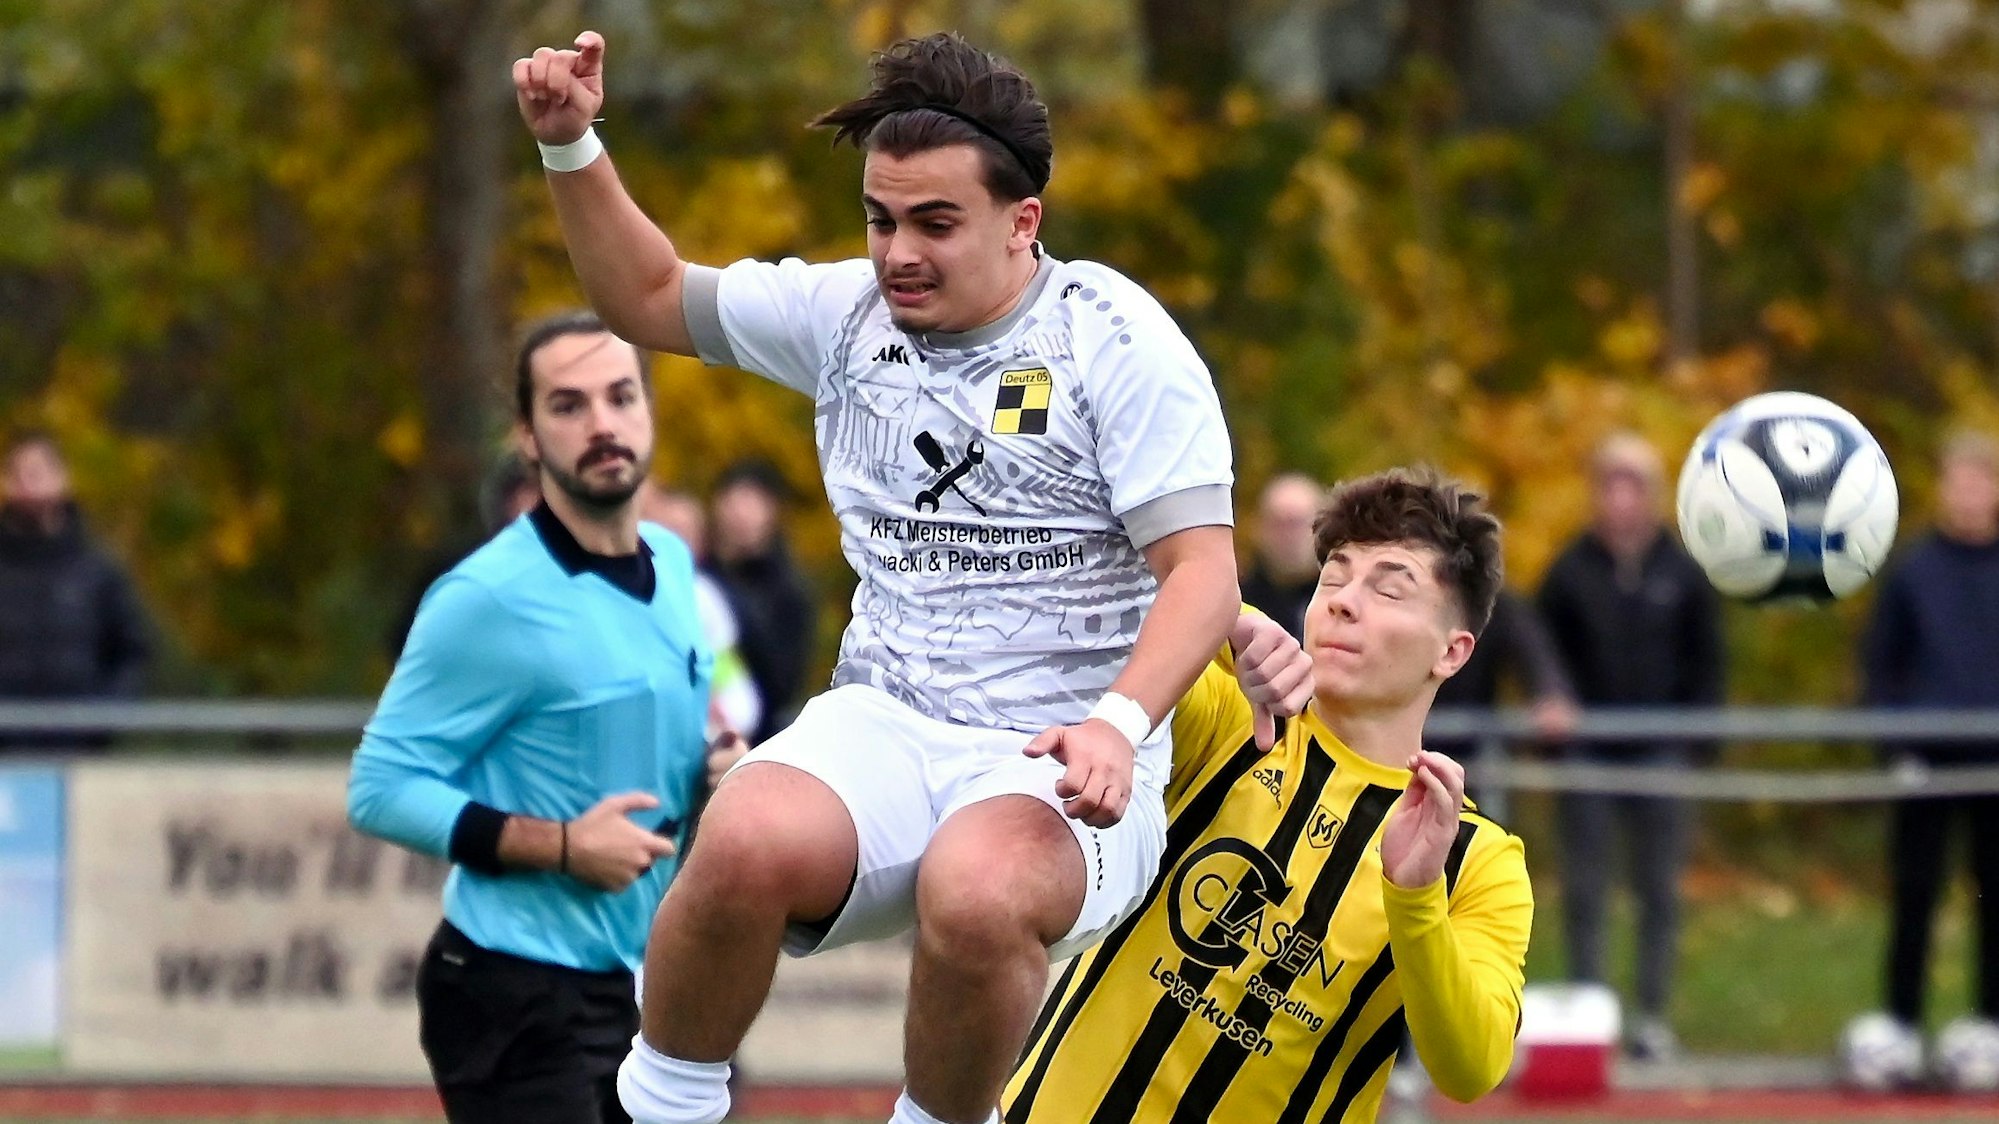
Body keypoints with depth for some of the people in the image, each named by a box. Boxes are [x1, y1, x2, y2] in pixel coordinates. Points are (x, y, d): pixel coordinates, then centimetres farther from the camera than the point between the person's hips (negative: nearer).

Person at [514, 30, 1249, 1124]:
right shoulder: (848, 313, 11)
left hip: (1060, 769, -4)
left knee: (977, 895, -41)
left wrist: (1118, 724, -25)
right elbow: (649, 297, 25)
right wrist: (571, 146, 10)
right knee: (748, 844, -34)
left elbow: (1202, 568, -8)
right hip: (884, 731, 4)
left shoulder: (1115, 336, -4)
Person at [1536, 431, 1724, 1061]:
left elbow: (1706, 665, 7)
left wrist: (1692, 740, -2)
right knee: (1584, 893, 1)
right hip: (1587, 757, 0)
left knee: (1659, 891, 3)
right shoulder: (1570, 572, 3)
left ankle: (1654, 1016, 9)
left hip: (1661, 754, 0)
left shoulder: (1682, 574, 4)